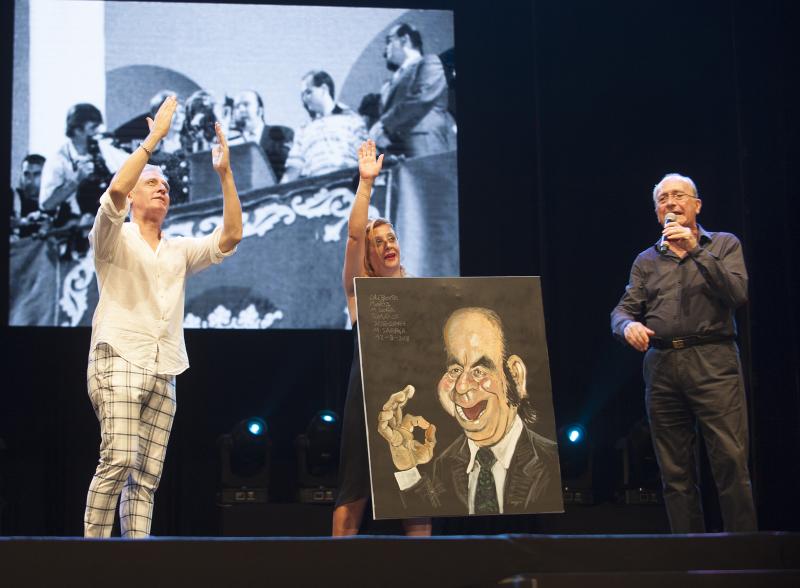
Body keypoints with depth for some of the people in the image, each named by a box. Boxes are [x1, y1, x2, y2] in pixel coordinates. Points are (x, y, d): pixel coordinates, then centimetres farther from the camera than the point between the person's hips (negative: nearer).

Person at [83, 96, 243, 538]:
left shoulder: (179, 251, 22)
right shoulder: (114, 238, 7)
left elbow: (230, 236, 9)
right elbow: (115, 190, -14)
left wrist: (225, 173, 4)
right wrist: (154, 137, -10)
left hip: (163, 373, 6)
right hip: (119, 360, -5)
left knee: (147, 476, -1)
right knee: (118, 461, -20)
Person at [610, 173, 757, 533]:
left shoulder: (723, 245, 11)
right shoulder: (646, 261, 19)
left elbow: (738, 294, -5)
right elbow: (623, 310, 12)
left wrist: (696, 251, -10)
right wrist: (628, 325, -12)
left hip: (712, 363, -3)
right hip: (661, 368, 3)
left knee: (731, 461, -13)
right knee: (675, 473, 2)